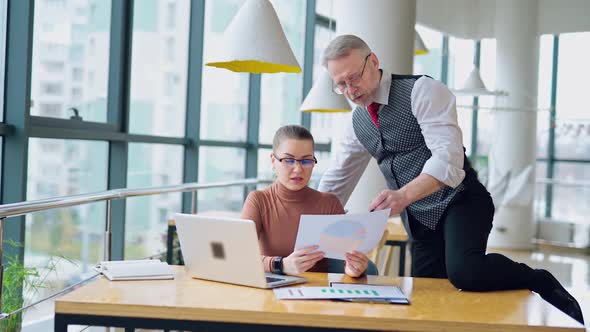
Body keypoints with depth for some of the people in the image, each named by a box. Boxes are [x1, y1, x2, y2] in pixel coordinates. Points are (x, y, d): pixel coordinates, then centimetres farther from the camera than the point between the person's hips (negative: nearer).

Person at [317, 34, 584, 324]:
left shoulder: (423, 91, -11)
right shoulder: (358, 120, 10)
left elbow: (448, 158, -25)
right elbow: (335, 182, 21)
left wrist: (403, 195, -40)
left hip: (459, 202, -7)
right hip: (420, 220, 7)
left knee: (465, 271, -33)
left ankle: (542, 283, -8)